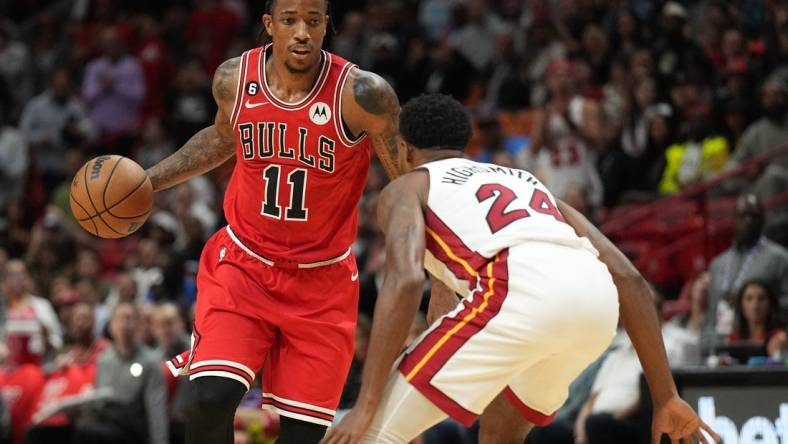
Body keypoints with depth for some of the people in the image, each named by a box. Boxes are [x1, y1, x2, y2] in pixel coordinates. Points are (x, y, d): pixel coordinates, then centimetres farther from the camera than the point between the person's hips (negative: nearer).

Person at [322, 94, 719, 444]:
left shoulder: (408, 187, 24)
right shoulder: (526, 182, 39)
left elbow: (405, 281, 1)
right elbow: (629, 278, 28)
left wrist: (366, 405, -1)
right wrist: (666, 398, 28)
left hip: (524, 290, -6)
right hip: (596, 300, 6)